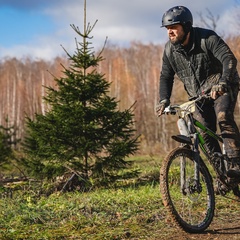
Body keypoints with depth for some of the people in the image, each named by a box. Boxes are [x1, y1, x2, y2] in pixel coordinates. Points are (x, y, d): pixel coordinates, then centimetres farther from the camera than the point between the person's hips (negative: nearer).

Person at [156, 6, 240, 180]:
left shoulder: (207, 38, -21)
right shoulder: (170, 49, -6)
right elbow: (166, 76, 3)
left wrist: (223, 82, -49)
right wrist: (164, 100, -12)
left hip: (223, 87, -5)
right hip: (200, 94, 5)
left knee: (224, 118, -29)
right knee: (206, 133, -4)